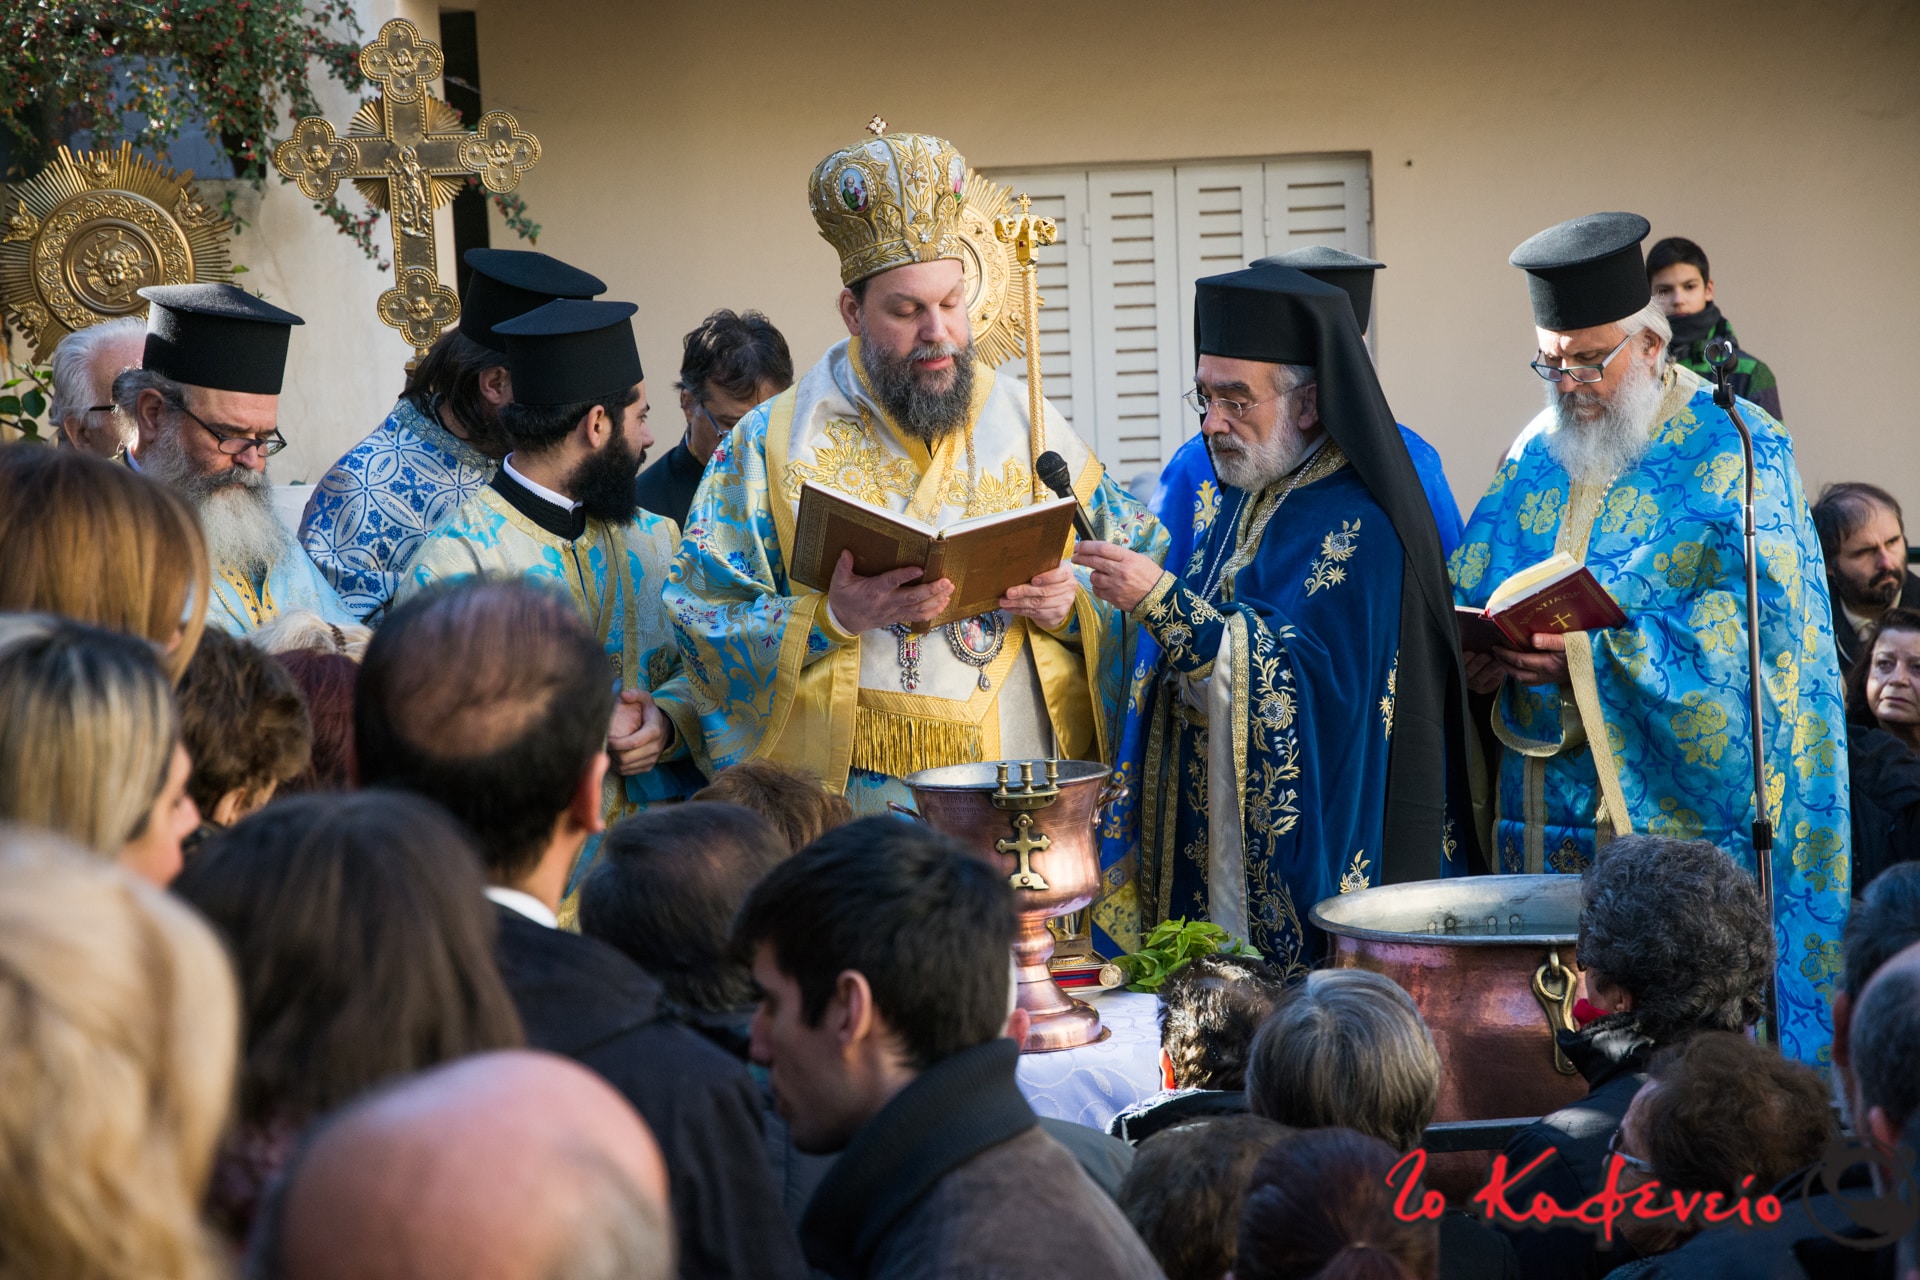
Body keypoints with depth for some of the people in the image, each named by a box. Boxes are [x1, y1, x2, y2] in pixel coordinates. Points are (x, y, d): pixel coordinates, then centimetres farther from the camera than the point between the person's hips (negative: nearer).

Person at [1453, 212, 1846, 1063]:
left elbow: (1752, 625, -11)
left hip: (1677, 801, -5)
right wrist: (1485, 649, -7)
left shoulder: (1733, 450, -2)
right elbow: (1466, 590, 17)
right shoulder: (1535, 457, 16)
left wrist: (1599, 654, -20)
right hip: (1552, 817, 5)